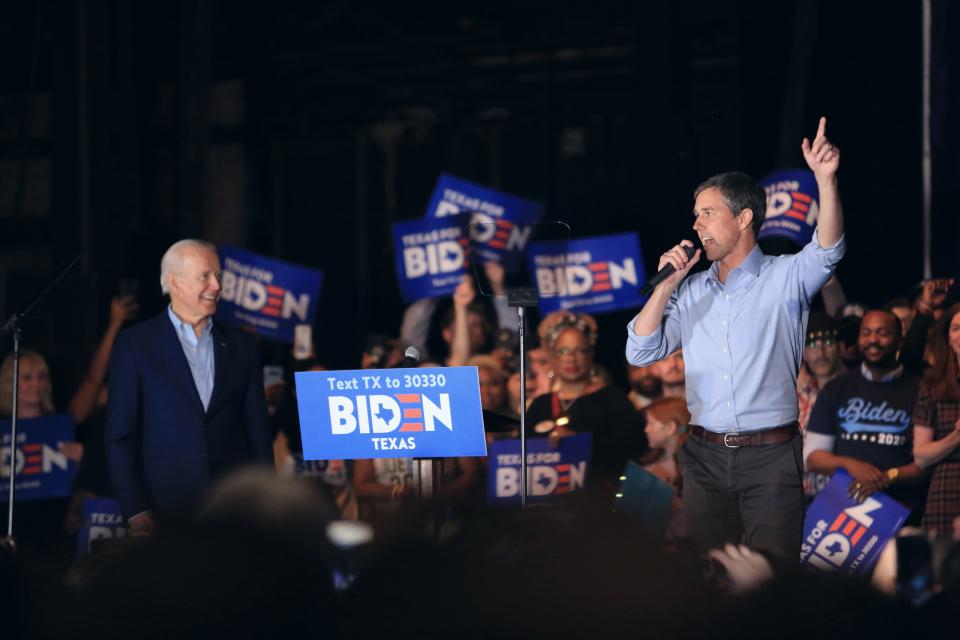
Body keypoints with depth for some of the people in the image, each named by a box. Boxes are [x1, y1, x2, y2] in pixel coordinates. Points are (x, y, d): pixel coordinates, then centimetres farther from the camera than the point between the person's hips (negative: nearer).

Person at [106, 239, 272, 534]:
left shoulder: (241, 346, 12)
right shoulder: (135, 344, 2)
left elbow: (258, 432, 13)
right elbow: (120, 435, 0)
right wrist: (136, 512, -7)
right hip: (166, 509, -2)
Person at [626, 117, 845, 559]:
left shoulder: (784, 278, 1)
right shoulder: (692, 291, 13)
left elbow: (827, 251, -19)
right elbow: (641, 352, 7)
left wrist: (826, 179, -34)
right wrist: (667, 284, -3)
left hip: (771, 456, -4)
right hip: (705, 455, 4)